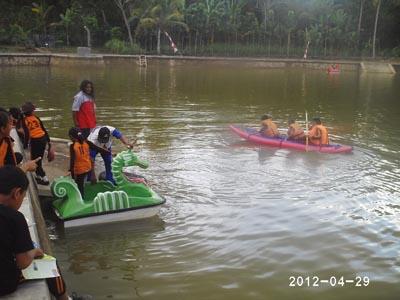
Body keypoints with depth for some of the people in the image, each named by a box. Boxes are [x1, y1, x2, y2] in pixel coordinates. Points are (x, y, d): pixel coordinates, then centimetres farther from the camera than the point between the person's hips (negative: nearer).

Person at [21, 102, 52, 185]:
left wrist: (25, 144, -4)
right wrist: (48, 140, 15)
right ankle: (39, 176, 31)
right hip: (43, 138, 5)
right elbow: (44, 130, 10)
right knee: (39, 159, 20)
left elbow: (27, 134, -10)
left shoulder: (24, 120, -2)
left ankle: (44, 179, 2)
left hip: (35, 141, -5)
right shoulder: (36, 117, 10)